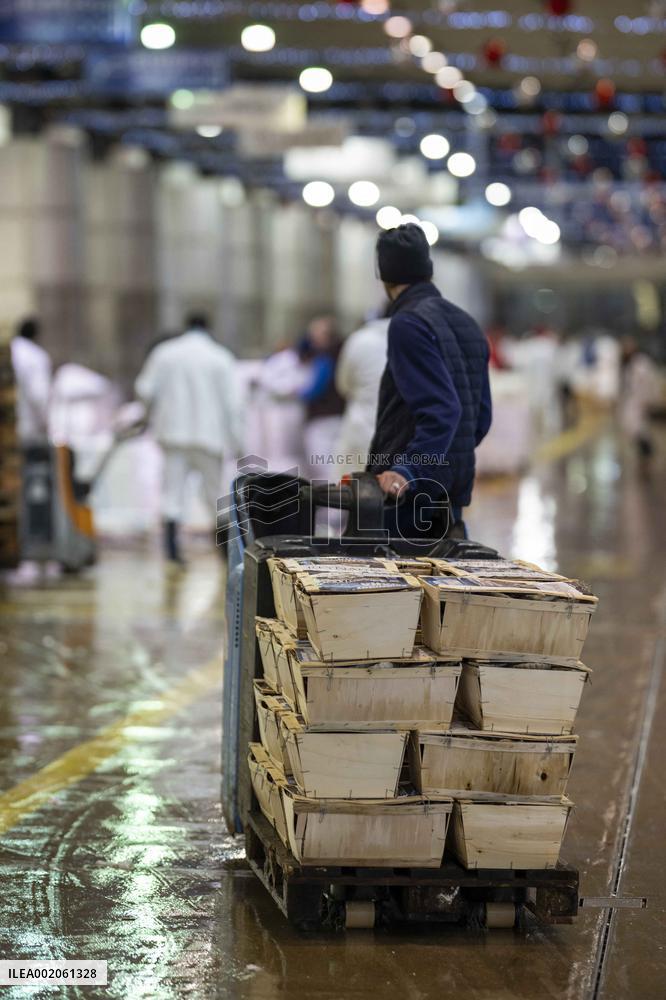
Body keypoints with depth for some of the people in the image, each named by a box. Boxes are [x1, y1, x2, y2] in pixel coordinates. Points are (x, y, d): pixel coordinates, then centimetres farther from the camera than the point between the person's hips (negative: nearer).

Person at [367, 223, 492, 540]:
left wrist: (409, 469, -27)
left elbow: (440, 410, -21)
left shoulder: (408, 324, -11)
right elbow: (481, 418, 18)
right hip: (453, 494, 8)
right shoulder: (465, 322, 15)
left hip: (406, 492, -8)